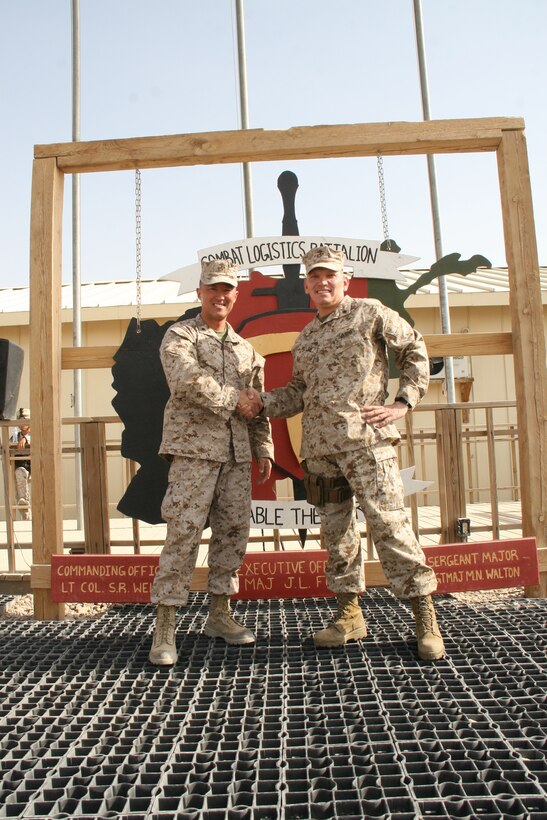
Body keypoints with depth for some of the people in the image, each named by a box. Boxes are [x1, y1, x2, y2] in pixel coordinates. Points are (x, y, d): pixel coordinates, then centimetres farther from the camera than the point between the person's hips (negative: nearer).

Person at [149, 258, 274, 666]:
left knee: (234, 530, 7)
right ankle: (165, 628, -1)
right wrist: (232, 398, -9)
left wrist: (263, 448, 12)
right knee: (183, 533, -9)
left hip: (236, 453, 6)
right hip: (194, 448, -6)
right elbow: (188, 380, -16)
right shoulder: (180, 335, 3)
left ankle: (220, 614, 20)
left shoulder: (246, 349, 19)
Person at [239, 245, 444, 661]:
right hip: (320, 447, 6)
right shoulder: (304, 338, 20)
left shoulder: (370, 313, 4)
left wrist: (402, 403, -1)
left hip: (366, 439, -6)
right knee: (336, 530, 9)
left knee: (389, 524, -10)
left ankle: (425, 616, 2)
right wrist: (263, 403, 6)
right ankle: (350, 614, 22)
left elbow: (416, 351, 8)